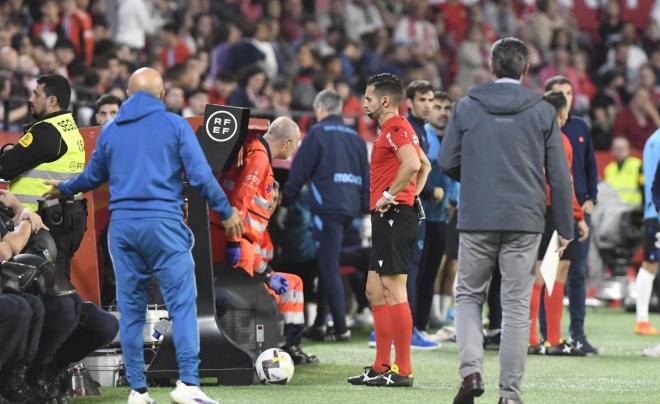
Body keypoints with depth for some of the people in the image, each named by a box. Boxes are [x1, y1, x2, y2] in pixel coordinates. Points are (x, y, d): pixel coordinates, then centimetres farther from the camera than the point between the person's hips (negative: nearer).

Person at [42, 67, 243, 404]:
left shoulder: (110, 130, 12)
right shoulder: (175, 125, 1)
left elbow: (93, 177, 24)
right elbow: (200, 175, -4)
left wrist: (63, 189, 44)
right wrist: (227, 213, 7)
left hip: (122, 225, 4)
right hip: (164, 224, -4)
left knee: (130, 309, 8)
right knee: (182, 303, -4)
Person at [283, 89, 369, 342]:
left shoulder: (317, 133, -3)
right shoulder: (355, 137, 17)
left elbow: (299, 171, -6)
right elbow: (366, 176, 17)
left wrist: (287, 200, 2)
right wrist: (365, 207, 19)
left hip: (327, 207, -7)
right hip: (350, 208, 7)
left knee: (329, 268, -5)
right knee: (327, 265, 15)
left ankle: (341, 328, -9)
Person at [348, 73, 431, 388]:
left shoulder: (394, 129, -12)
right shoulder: (397, 128, 20)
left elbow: (412, 164, -29)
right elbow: (425, 165, 29)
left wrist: (389, 195, -20)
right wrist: (411, 195, 19)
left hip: (393, 218, -11)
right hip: (387, 220, 11)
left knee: (394, 293, -9)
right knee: (375, 291, 13)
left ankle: (402, 371, -8)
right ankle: (381, 368, 17)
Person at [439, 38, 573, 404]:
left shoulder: (467, 107, 1)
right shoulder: (542, 111, 1)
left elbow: (447, 162, 3)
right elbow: (559, 174, 2)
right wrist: (565, 227, 8)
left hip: (476, 221, 0)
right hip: (525, 222, 0)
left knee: (468, 295, 15)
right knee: (516, 305, 5)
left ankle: (471, 370, -5)